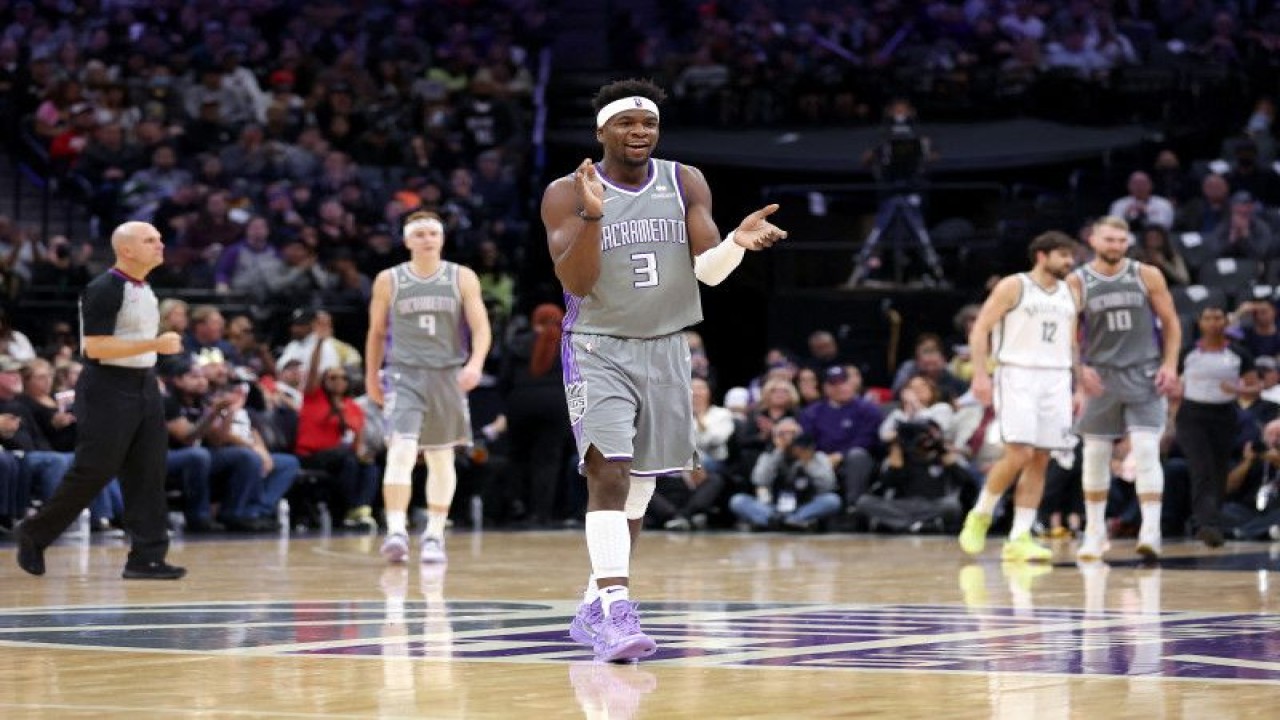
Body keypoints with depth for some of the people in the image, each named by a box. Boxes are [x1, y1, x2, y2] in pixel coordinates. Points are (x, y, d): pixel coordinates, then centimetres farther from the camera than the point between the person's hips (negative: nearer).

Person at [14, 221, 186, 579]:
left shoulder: (145, 289, 12)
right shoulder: (104, 290, -15)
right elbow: (95, 347, -22)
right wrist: (155, 345, -23)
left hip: (144, 386, 8)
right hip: (108, 390, -8)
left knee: (148, 474, 2)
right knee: (92, 472, -5)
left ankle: (147, 557, 4)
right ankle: (34, 534, 12)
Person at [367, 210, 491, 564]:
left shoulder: (462, 278, 2)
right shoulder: (389, 280, 3)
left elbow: (481, 326, -4)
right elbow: (376, 331, 13)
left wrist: (475, 363, -21)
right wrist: (371, 376, 15)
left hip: (448, 376, 2)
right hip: (405, 375, -2)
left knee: (441, 459, 10)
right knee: (401, 451, -19)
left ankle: (434, 535, 22)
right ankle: (396, 531, -26)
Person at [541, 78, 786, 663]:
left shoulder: (686, 184, 1)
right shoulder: (568, 194, -8)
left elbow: (708, 270, -5)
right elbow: (576, 283, -17)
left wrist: (738, 242, -27)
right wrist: (594, 216, -32)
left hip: (665, 350, 5)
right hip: (598, 349, -4)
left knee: (639, 484, 11)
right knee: (609, 472, -21)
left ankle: (595, 605, 25)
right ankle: (615, 611, -28)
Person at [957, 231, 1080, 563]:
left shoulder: (1070, 295, 15)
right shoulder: (1013, 287, -2)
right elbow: (980, 329, -4)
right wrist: (980, 374, -14)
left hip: (1056, 380, 6)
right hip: (1018, 375, -6)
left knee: (1040, 460, 0)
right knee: (1019, 453, -16)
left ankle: (1019, 538, 2)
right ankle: (980, 516, 4)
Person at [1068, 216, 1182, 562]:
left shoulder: (1147, 276, -1)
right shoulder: (1077, 282, -1)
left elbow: (1170, 321, 6)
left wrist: (1170, 364, -5)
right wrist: (1079, 368, -12)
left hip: (1143, 375, -1)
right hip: (1100, 376, 1)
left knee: (1146, 450, -13)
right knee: (1095, 454, 7)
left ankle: (1151, 531, -18)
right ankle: (1095, 532, 19)